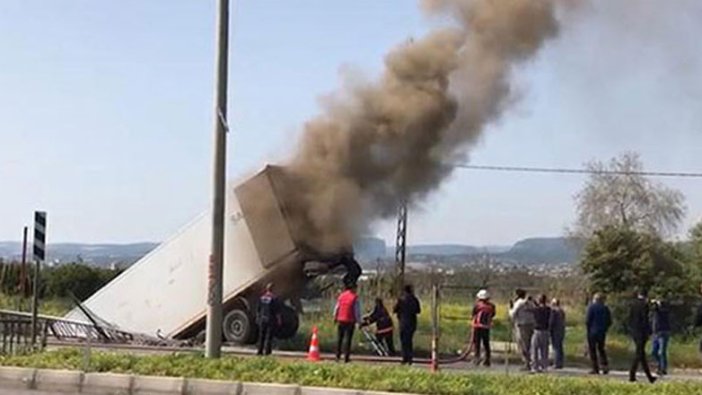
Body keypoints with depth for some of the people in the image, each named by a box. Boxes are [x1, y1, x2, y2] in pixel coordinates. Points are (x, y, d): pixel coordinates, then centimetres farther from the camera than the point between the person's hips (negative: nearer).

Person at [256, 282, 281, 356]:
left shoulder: (261, 297, 6)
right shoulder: (274, 298, -10)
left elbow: (258, 310, 12)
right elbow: (277, 311, -10)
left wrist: (258, 318, 22)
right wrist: (279, 320, -4)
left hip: (262, 319, 5)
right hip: (271, 320, -5)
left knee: (261, 336, 11)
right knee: (269, 336, -2)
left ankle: (260, 351, 12)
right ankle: (267, 351, -4)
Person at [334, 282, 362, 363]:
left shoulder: (341, 296, 5)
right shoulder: (355, 298, -8)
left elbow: (336, 308, 12)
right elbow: (357, 311, -8)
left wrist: (335, 318, 24)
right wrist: (359, 321, -1)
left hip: (341, 320, 4)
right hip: (350, 321, -4)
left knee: (339, 338, 13)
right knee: (347, 338, -1)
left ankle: (338, 356, 16)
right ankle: (346, 357, -2)